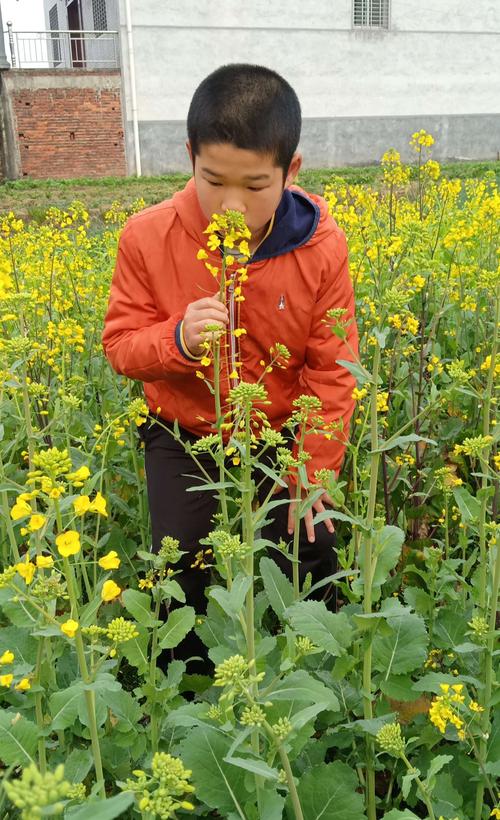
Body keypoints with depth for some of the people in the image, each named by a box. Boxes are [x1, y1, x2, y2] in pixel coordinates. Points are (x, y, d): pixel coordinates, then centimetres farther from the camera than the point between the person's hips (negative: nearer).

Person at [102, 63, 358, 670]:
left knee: (310, 551, 2)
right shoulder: (148, 238, -19)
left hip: (282, 432, 1)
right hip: (184, 435, 0)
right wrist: (177, 339, -31)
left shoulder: (321, 248, -18)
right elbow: (121, 345, -9)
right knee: (177, 568, -5)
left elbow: (331, 373, -10)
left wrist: (315, 472, -11)